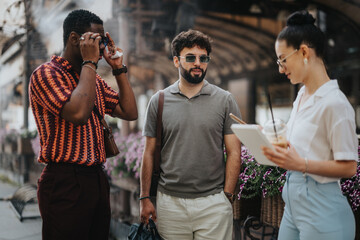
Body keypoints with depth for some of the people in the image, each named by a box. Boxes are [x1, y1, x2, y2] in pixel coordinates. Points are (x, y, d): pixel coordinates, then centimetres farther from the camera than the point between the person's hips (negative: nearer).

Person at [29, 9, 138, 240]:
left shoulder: (94, 80, 16)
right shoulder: (46, 73, -8)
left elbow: (130, 112, 12)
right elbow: (78, 114, -25)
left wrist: (118, 67, 8)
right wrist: (90, 63, -16)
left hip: (97, 178, 8)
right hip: (65, 183, -8)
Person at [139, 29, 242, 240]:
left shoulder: (225, 100, 2)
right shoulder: (159, 101, 5)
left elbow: (234, 153, 1)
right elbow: (150, 153, 7)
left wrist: (227, 196, -6)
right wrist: (145, 198, 2)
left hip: (213, 203, -1)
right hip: (169, 202, 1)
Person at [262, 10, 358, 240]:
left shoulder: (334, 103, -17)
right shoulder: (302, 95, 10)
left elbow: (348, 167, -16)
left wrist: (300, 164, -26)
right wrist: (279, 149, 3)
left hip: (321, 212, -8)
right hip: (293, 203, 8)